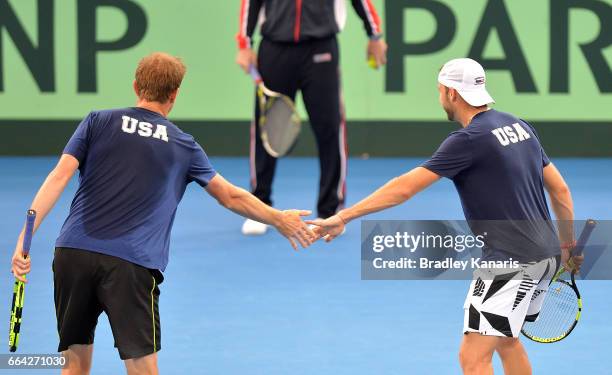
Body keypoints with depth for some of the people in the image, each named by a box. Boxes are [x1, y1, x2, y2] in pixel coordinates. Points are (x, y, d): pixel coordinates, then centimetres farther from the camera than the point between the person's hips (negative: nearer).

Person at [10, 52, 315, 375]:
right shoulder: (183, 146, 12)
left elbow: (58, 178, -1)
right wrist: (279, 220, 38)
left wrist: (25, 238, -4)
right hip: (131, 264, -2)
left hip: (72, 252, 2)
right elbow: (231, 197, 23)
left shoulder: (98, 122, 10)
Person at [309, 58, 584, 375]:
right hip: (545, 256, 9)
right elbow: (560, 189, 16)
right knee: (506, 341, 27)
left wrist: (343, 217, -15)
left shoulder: (469, 140, -15)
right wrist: (568, 245, 27)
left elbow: (404, 188, -18)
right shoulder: (520, 127, 10)